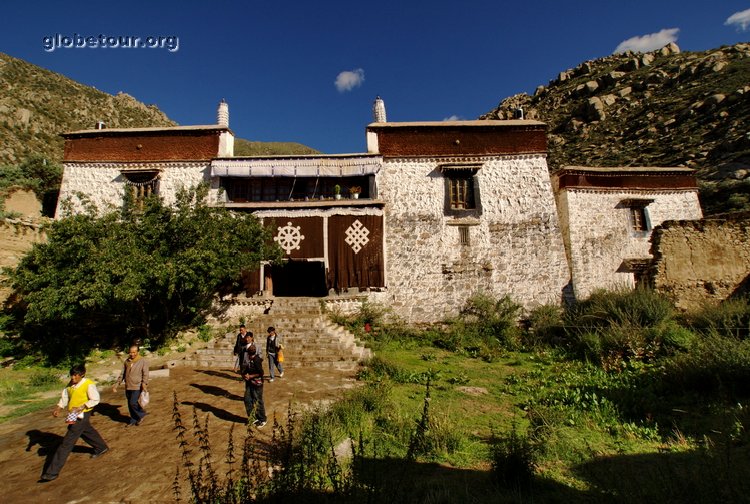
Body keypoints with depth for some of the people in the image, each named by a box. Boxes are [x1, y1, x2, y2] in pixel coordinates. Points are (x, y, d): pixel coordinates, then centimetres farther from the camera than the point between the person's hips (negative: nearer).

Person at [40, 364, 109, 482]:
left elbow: (95, 400, -16)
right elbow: (64, 397, 5)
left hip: (82, 416, -8)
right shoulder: (71, 384, 3)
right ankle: (102, 448, 47)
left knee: (67, 442, -5)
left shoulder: (89, 385, -19)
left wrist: (82, 407, -26)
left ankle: (53, 472, 3)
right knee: (88, 432, 25)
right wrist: (58, 408, -10)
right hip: (73, 416, 8)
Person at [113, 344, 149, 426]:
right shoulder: (127, 361, 8)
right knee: (130, 404, 12)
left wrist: (144, 384, -30)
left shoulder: (143, 361, -9)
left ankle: (141, 415, 11)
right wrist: (116, 384, 10)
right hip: (128, 387, 6)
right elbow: (122, 374, 16)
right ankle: (133, 420, 28)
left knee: (133, 403, -13)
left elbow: (145, 374, -15)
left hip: (137, 386, -6)